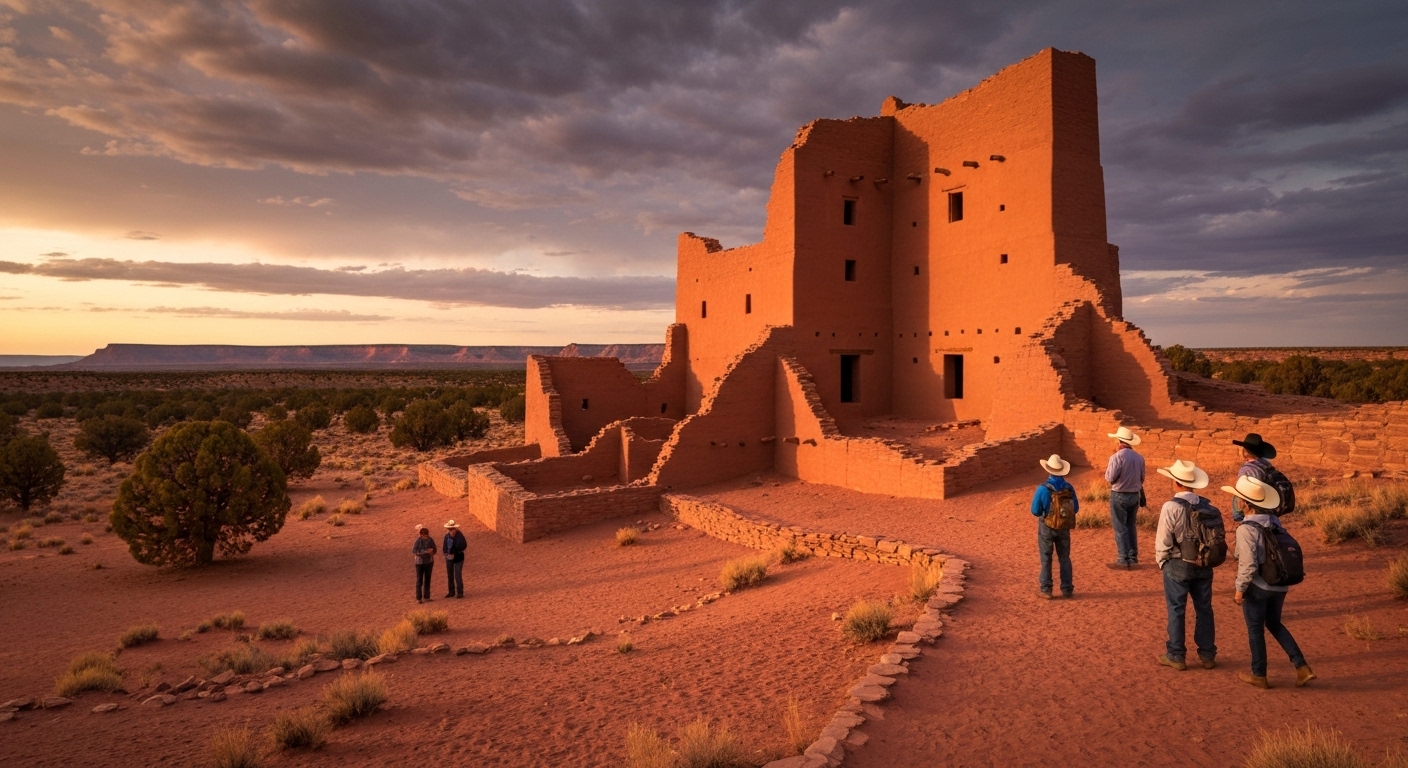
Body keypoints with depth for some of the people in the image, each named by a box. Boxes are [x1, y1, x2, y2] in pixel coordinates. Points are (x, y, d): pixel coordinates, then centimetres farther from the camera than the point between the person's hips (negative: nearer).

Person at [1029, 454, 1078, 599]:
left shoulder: (1042, 489, -19)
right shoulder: (1069, 488, -9)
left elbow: (1035, 511, -14)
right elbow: (1076, 508, 1)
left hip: (1046, 527, -3)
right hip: (1064, 527, 3)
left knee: (1046, 559, 8)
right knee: (1064, 558, 15)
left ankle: (1046, 590, 11)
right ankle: (1066, 589, 20)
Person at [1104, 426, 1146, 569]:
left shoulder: (1117, 457, -18)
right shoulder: (1139, 457, 2)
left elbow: (1110, 478, -16)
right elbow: (1142, 478, 12)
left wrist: (1109, 468, 1)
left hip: (1119, 496, -6)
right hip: (1135, 495, 6)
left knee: (1120, 529, 0)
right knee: (1131, 527, 17)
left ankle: (1124, 561, 1)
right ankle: (1133, 557, 23)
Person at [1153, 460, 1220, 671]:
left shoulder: (1171, 507, -17)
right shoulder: (1209, 508, -1)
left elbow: (1163, 541, -14)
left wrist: (1161, 562, 2)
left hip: (1178, 566, -5)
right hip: (1204, 566, 5)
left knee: (1176, 610, 5)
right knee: (1204, 609, 15)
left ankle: (1176, 656, 13)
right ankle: (1207, 655, 24)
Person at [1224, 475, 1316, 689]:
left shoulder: (1246, 528, -23)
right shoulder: (1275, 521, -1)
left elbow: (1249, 565, -24)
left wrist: (1239, 589, -11)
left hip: (1258, 587, -7)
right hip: (1279, 585, 7)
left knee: (1255, 630, 10)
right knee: (1274, 624, 25)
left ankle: (1259, 676, 23)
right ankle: (1302, 667, 21)